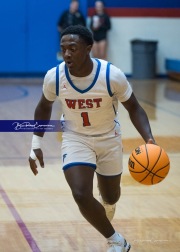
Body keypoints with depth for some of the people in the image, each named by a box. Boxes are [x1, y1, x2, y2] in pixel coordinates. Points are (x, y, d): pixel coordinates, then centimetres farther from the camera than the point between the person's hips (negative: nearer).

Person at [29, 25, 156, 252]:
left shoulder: (112, 76, -27)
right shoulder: (54, 77, -22)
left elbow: (133, 108, -12)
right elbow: (44, 108, 0)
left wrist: (149, 139, -27)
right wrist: (36, 145, -1)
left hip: (108, 138, 0)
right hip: (75, 138, 0)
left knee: (111, 197, 18)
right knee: (81, 195, -21)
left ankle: (106, 208, 58)